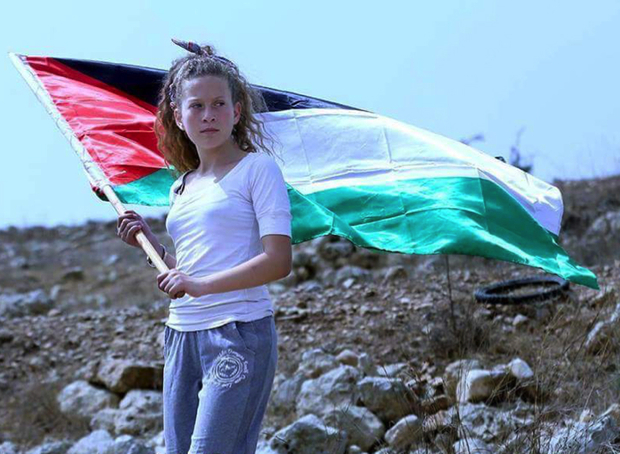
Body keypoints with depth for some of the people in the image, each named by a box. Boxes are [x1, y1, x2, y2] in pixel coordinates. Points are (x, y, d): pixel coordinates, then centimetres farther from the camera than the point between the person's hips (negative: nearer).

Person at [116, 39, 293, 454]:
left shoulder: (257, 167, -3)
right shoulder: (182, 188, 17)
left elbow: (279, 260, -13)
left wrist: (203, 284, -20)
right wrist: (149, 242, 10)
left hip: (239, 333, -7)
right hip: (182, 336, 7)